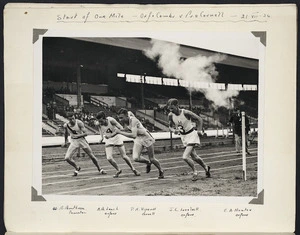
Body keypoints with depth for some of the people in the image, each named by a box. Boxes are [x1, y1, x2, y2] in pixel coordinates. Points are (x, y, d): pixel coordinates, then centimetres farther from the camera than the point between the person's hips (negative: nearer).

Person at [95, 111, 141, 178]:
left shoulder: (111, 120, -30)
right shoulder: (98, 123, -20)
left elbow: (121, 128, -24)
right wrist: (102, 137, -1)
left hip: (117, 137, -2)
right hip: (108, 140, 2)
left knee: (124, 156, 1)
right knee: (109, 158, -14)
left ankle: (133, 169, 25)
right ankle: (118, 170, 11)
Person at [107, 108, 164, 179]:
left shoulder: (133, 120, -34)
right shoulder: (123, 121, -14)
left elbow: (134, 135, -44)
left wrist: (120, 132, -42)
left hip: (146, 137, -5)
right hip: (138, 139, 6)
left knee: (152, 159, 4)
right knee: (135, 158, -17)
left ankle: (161, 171, 34)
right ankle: (148, 163, 15)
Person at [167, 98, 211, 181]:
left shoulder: (186, 113, -23)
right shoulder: (170, 115, -9)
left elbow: (199, 119, -12)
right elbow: (170, 126, 6)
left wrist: (199, 130, -18)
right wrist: (174, 130, -15)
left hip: (191, 135, -6)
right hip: (183, 136, 6)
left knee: (185, 157, -18)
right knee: (194, 157, 15)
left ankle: (195, 172, 4)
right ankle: (206, 168, 38)